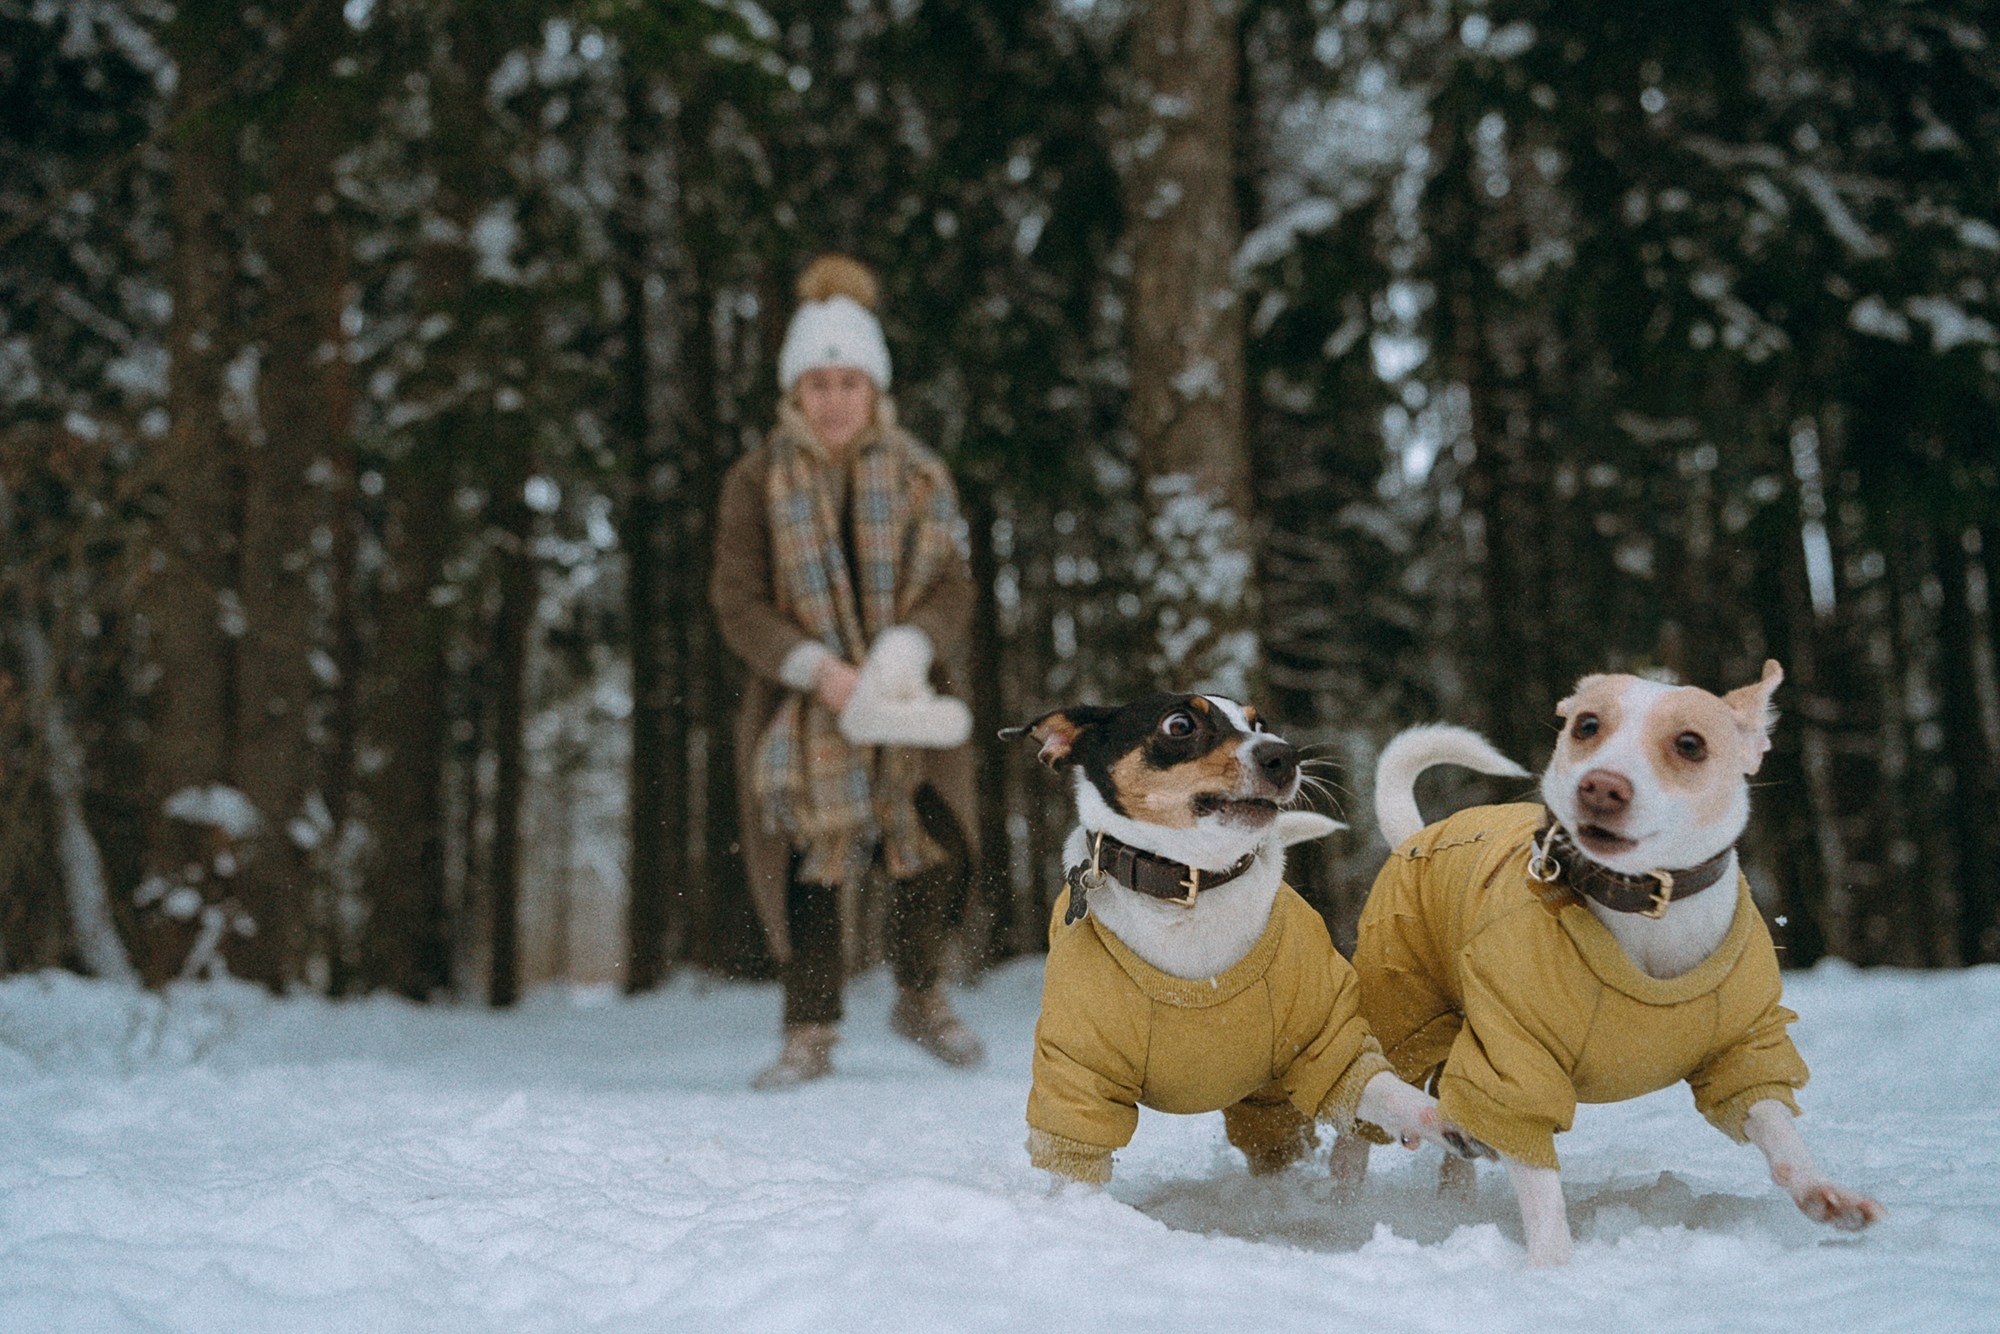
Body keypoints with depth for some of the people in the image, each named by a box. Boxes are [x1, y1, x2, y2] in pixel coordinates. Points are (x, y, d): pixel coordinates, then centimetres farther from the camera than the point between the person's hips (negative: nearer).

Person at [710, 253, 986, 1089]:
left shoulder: (921, 478, 6)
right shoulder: (756, 482, 2)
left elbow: (953, 586, -1)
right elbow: (738, 603, -3)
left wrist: (906, 650, -22)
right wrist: (817, 668, -18)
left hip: (908, 700, 1)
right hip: (799, 701, 0)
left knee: (939, 854, -13)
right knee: (804, 863, -5)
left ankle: (921, 997, 13)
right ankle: (810, 1036, 12)